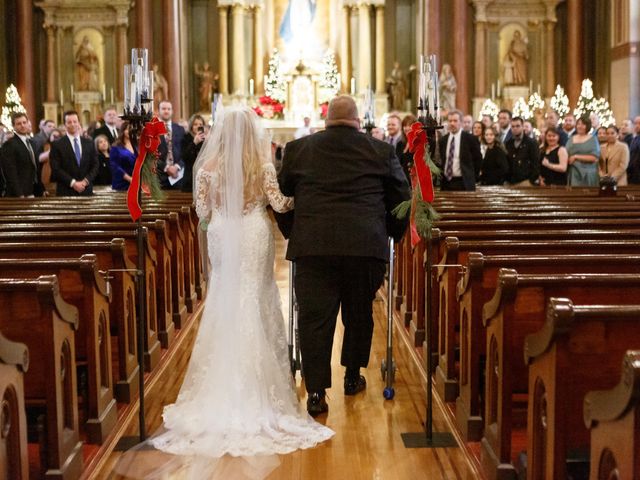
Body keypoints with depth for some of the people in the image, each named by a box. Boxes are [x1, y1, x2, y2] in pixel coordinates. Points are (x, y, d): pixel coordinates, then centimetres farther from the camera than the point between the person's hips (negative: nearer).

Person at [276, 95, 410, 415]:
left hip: (312, 246, 0)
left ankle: (316, 392, 0)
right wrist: (391, 234, 26)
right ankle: (352, 377, 31)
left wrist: (291, 233, 26)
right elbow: (401, 198, 12)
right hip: (366, 246, 0)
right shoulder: (382, 152, 8)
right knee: (359, 314, 17)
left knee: (314, 318, 2)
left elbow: (281, 194, 14)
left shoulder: (297, 149, 10)